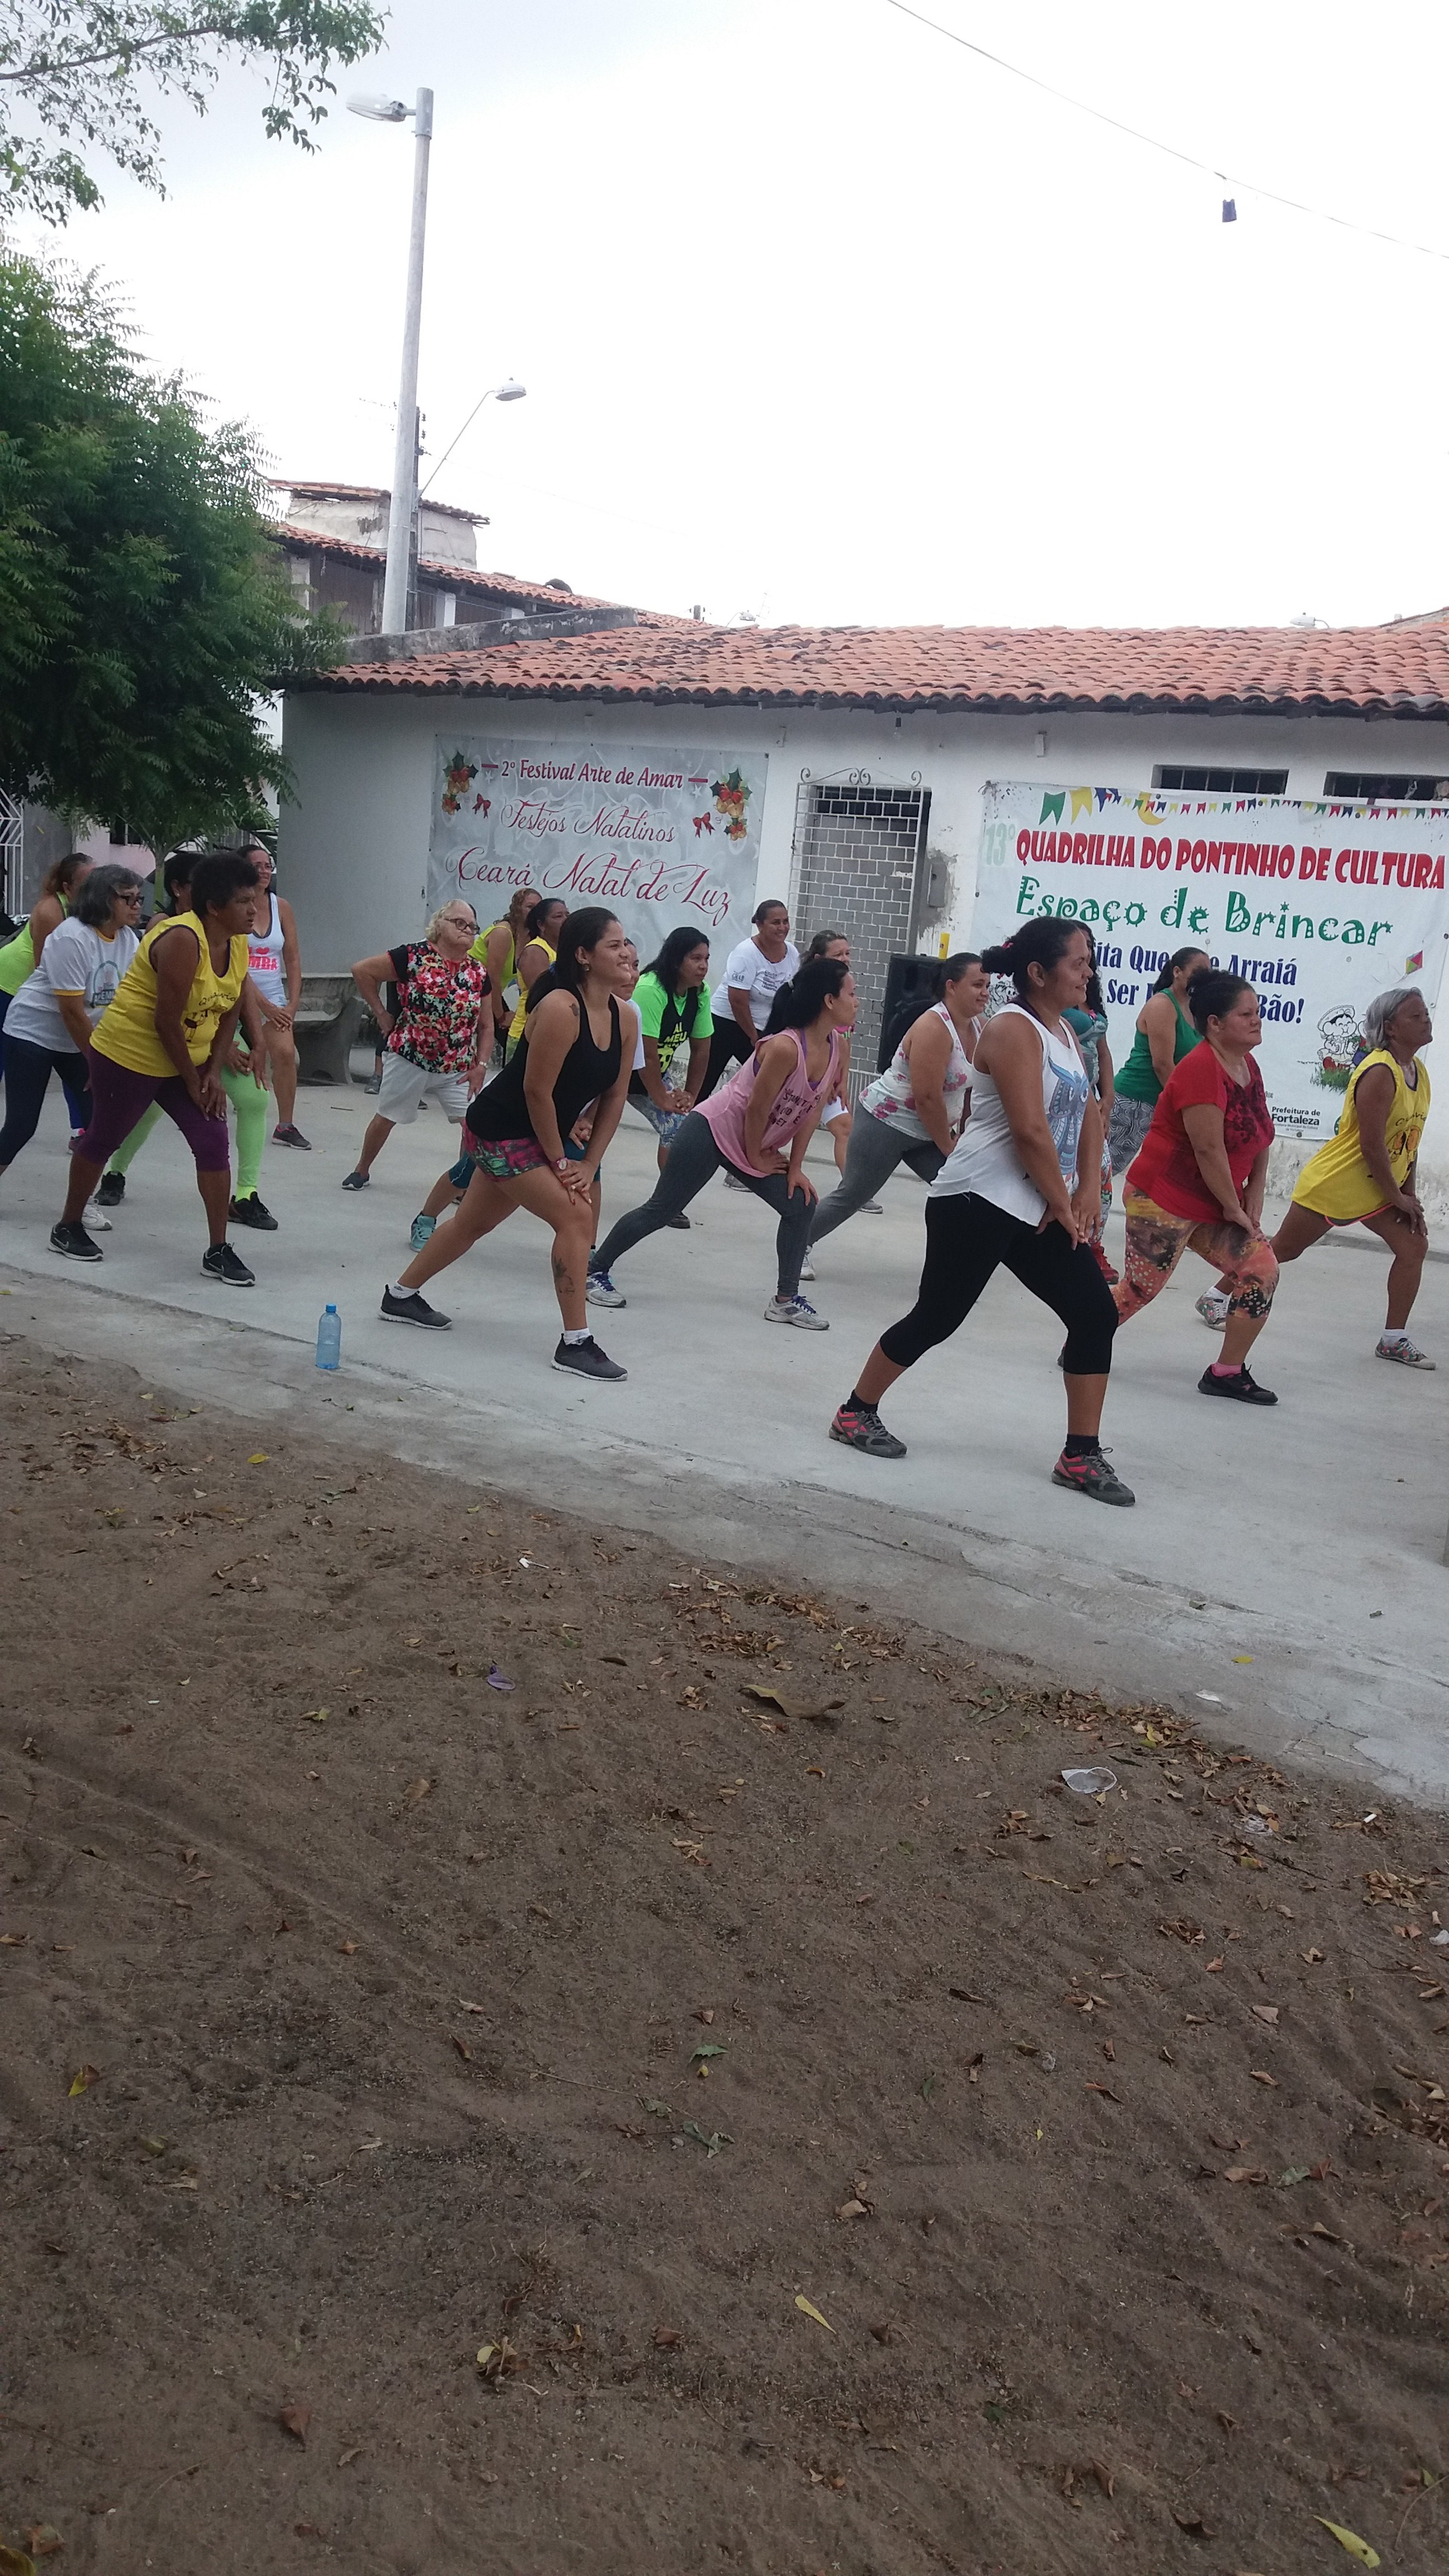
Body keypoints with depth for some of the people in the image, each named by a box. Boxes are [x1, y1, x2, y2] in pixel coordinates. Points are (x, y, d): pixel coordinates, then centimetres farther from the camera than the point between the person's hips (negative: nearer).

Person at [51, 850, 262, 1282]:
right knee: (101, 1141, 11)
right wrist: (192, 1081, -17)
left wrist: (213, 1072, -2)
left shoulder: (238, 945, -3)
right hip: (129, 1056, -7)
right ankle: (67, 1228, 32)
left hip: (187, 1060, 7)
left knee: (214, 1144, -5)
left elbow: (229, 1012, 7)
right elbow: (166, 1021, -27)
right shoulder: (182, 940, -28)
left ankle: (218, 1252, 1)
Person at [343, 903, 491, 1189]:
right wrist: (381, 1014, -4)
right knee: (387, 1117, 11)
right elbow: (362, 970, -6)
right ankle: (361, 1171, 32)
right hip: (409, 1058, -3)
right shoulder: (414, 956, -11)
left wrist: (481, 1064, -1)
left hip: (457, 1067, 3)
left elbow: (486, 1025, 9)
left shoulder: (479, 973, 2)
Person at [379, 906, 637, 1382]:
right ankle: (575, 1344, -8)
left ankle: (401, 1296, 41)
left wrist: (589, 1165, -3)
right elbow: (537, 1091, -24)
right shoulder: (561, 1008, -26)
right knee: (576, 1216, -15)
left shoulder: (625, 1017, -2)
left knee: (474, 1222, 22)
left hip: (535, 1135, 9)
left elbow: (614, 1096, 3)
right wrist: (559, 1160, -16)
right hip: (503, 1130, -9)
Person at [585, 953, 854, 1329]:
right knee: (660, 1210, 0)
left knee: (800, 1205, 0)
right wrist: (756, 1159, -8)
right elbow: (756, 1108, -22)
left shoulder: (837, 1047, -5)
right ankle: (596, 1269, 16)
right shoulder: (785, 1047, -31)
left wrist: (795, 1167, 2)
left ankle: (786, 1300, 10)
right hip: (713, 1131, -8)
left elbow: (811, 1109, 2)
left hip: (757, 1144, 8)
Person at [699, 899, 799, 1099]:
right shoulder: (746, 953, -17)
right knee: (704, 1083, -2)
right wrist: (754, 1038, -12)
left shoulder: (792, 954, 0)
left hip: (760, 1029, 6)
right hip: (724, 1022, -5)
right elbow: (738, 1001, -20)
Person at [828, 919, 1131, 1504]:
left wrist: (1086, 1195, 0)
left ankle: (1082, 1458, 6)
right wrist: (1064, 1206, -13)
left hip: (1035, 1210, 9)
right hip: (978, 1202, -9)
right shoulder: (1013, 1029, -15)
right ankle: (856, 1413, 21)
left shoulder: (1064, 1031, 13)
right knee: (935, 1318, 0)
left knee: (1095, 1313, 0)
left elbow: (1088, 1118, 14)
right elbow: (1031, 1131, -21)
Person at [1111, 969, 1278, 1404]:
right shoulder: (1201, 1069, -21)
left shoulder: (1247, 1066, 8)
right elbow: (1208, 1147, -23)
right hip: (1164, 1199, -9)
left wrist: (1253, 1196, 2)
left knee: (1262, 1270, -4)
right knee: (1139, 1289, -2)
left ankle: (1228, 1373, 4)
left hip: (1213, 1204, 9)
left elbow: (1260, 1136, 14)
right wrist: (1233, 1208, -14)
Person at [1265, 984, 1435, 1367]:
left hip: (1376, 1188, 8)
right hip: (1333, 1182, -8)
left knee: (1414, 1244, -4)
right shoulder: (1379, 1073, -23)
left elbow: (1409, 1141, 10)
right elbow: (1372, 1146, -25)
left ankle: (1394, 1338, 2)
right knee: (1283, 1249, 2)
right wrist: (1397, 1198, -16)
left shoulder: (1419, 1071, 5)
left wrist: (1408, 1195, 4)